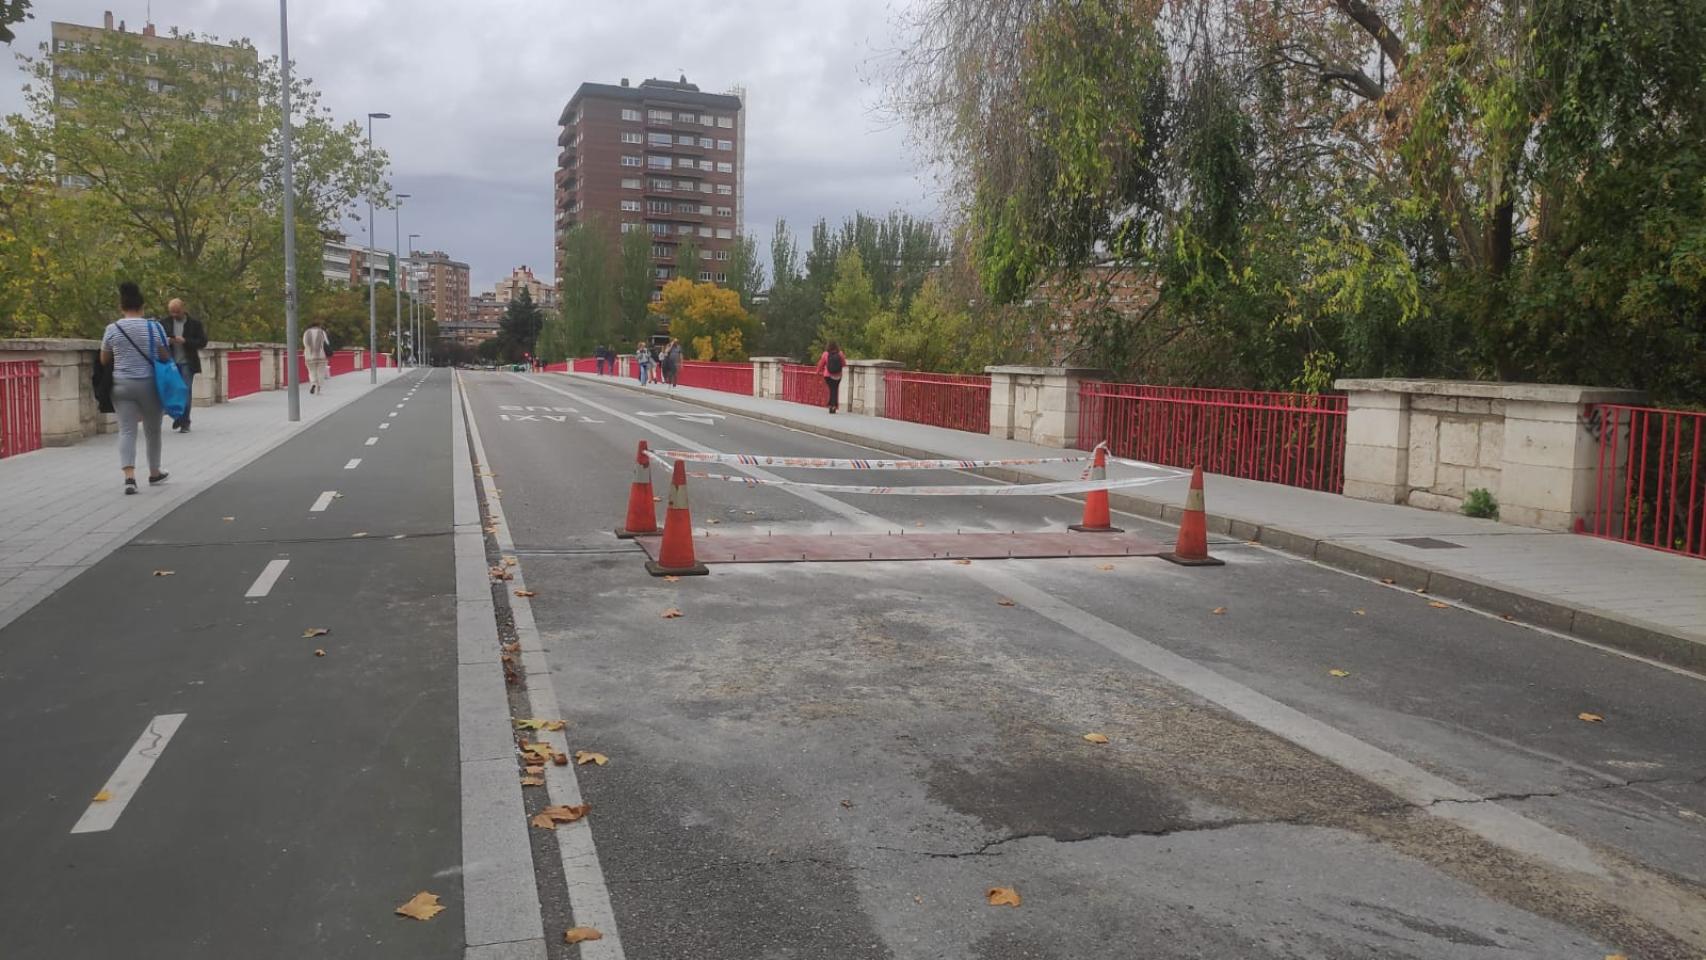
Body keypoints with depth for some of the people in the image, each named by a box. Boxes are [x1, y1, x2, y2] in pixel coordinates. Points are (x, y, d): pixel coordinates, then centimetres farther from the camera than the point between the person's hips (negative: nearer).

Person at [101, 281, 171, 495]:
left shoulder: (112, 329, -1)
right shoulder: (154, 327, -5)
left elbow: (104, 360, 7)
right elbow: (165, 358, -2)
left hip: (122, 385, 1)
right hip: (149, 384, 0)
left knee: (126, 431, -2)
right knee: (152, 430, 14)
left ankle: (129, 476, -19)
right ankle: (154, 473, 26)